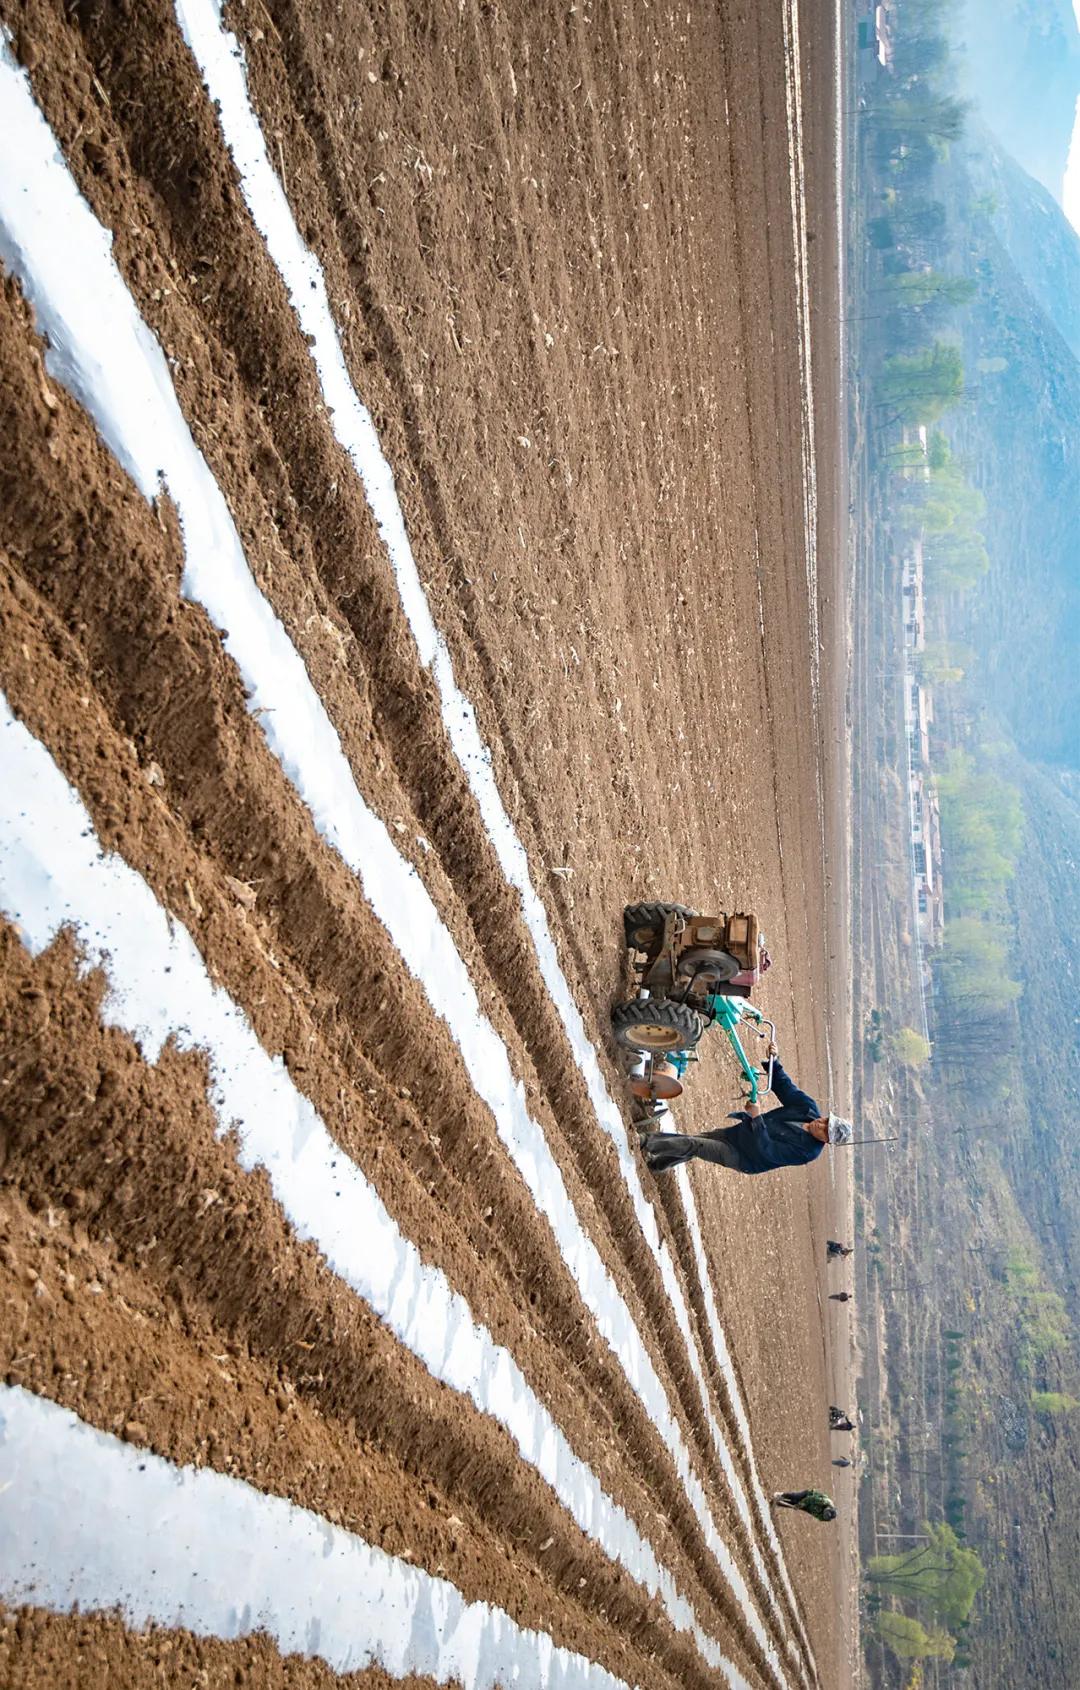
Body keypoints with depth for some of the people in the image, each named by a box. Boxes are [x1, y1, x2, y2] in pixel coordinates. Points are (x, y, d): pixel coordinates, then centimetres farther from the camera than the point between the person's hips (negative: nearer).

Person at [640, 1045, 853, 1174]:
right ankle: (657, 1163, 26)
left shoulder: (808, 1152, -27)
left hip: (745, 1158, -6)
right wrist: (774, 1062, -18)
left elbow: (766, 1151, -31)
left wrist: (756, 1118, -38)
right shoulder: (809, 1109, -8)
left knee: (691, 1145, -13)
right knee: (690, 1139, 7)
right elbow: (785, 1086, -1)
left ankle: (646, 1145, 3)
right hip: (739, 1132, 6)